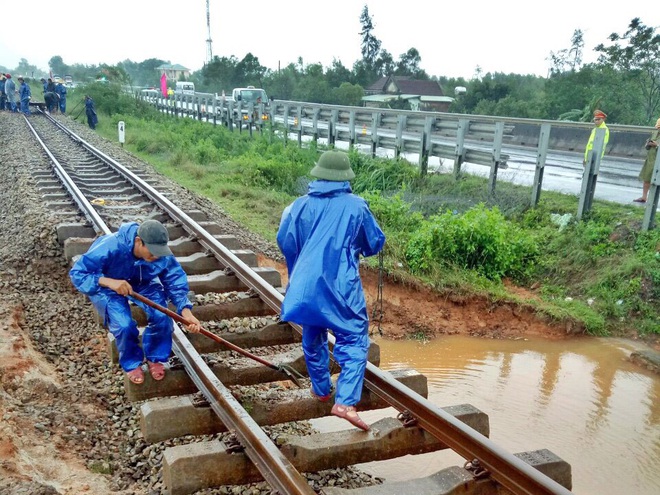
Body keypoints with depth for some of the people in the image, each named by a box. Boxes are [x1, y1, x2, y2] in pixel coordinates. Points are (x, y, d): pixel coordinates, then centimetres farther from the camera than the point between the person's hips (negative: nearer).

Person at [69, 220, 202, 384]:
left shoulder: (162, 254, -27)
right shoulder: (110, 247, -36)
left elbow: (175, 281, -21)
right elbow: (77, 273, -30)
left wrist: (186, 312, -37)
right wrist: (109, 282, -47)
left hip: (143, 284, 3)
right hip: (107, 286, -3)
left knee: (162, 316, -23)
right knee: (124, 324, -28)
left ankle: (154, 358, 6)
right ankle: (131, 363, 4)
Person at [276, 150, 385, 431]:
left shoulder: (301, 205, 2)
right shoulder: (356, 206, -3)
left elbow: (285, 242, 9)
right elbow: (376, 243, 7)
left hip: (306, 285, 4)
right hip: (341, 287, -3)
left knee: (313, 338, 22)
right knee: (354, 340, 1)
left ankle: (321, 389, 36)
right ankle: (345, 402, -12)